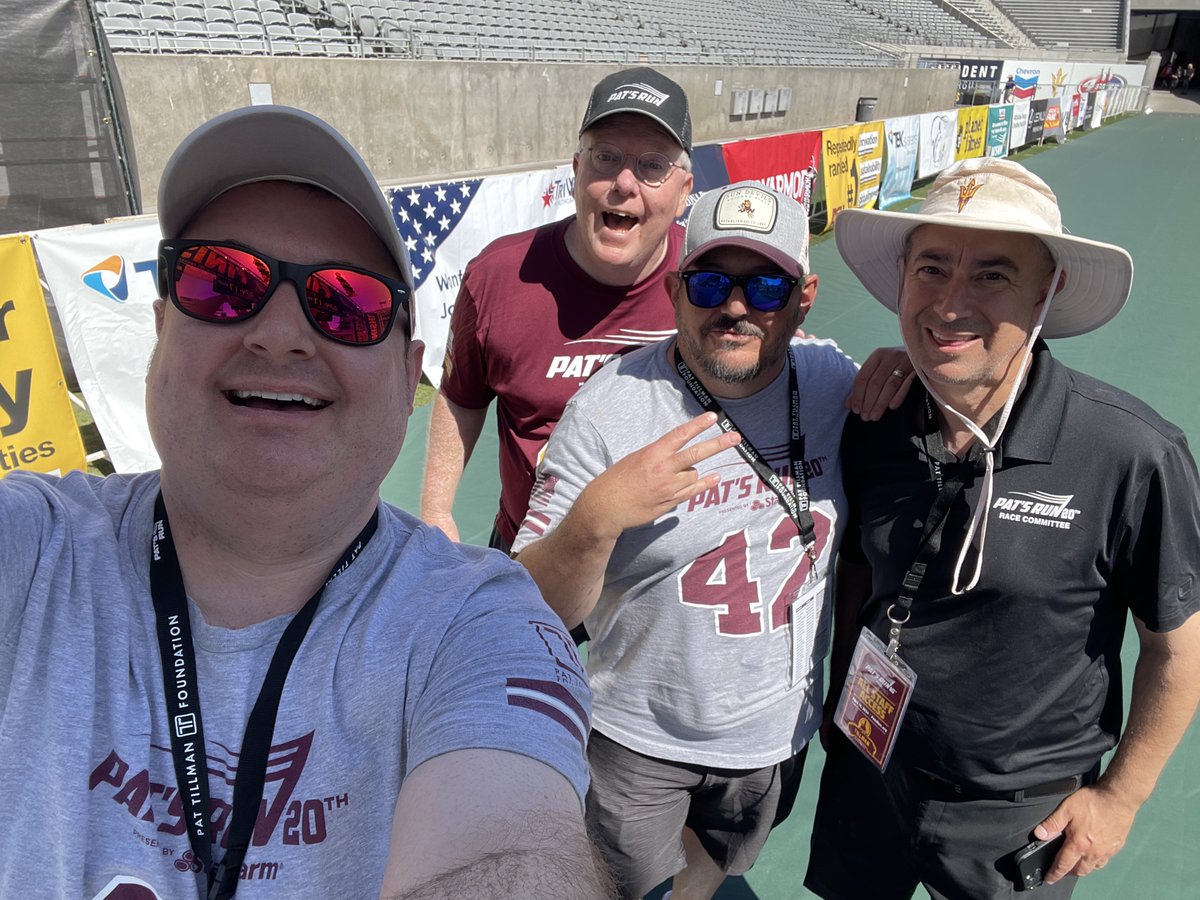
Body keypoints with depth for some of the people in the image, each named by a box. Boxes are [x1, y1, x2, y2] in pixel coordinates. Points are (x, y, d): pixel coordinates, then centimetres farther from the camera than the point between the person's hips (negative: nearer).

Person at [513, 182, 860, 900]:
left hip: (782, 733, 4)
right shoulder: (608, 410, -23)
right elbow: (537, 611, -23)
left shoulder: (834, 380, -11)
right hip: (639, 741, -3)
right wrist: (595, 518, -38)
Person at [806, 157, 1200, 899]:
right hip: (868, 769, 4)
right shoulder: (871, 430, -13)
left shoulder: (1134, 458, -25)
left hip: (1022, 811, -3)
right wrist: (840, 696, 8)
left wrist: (1120, 796, -4)